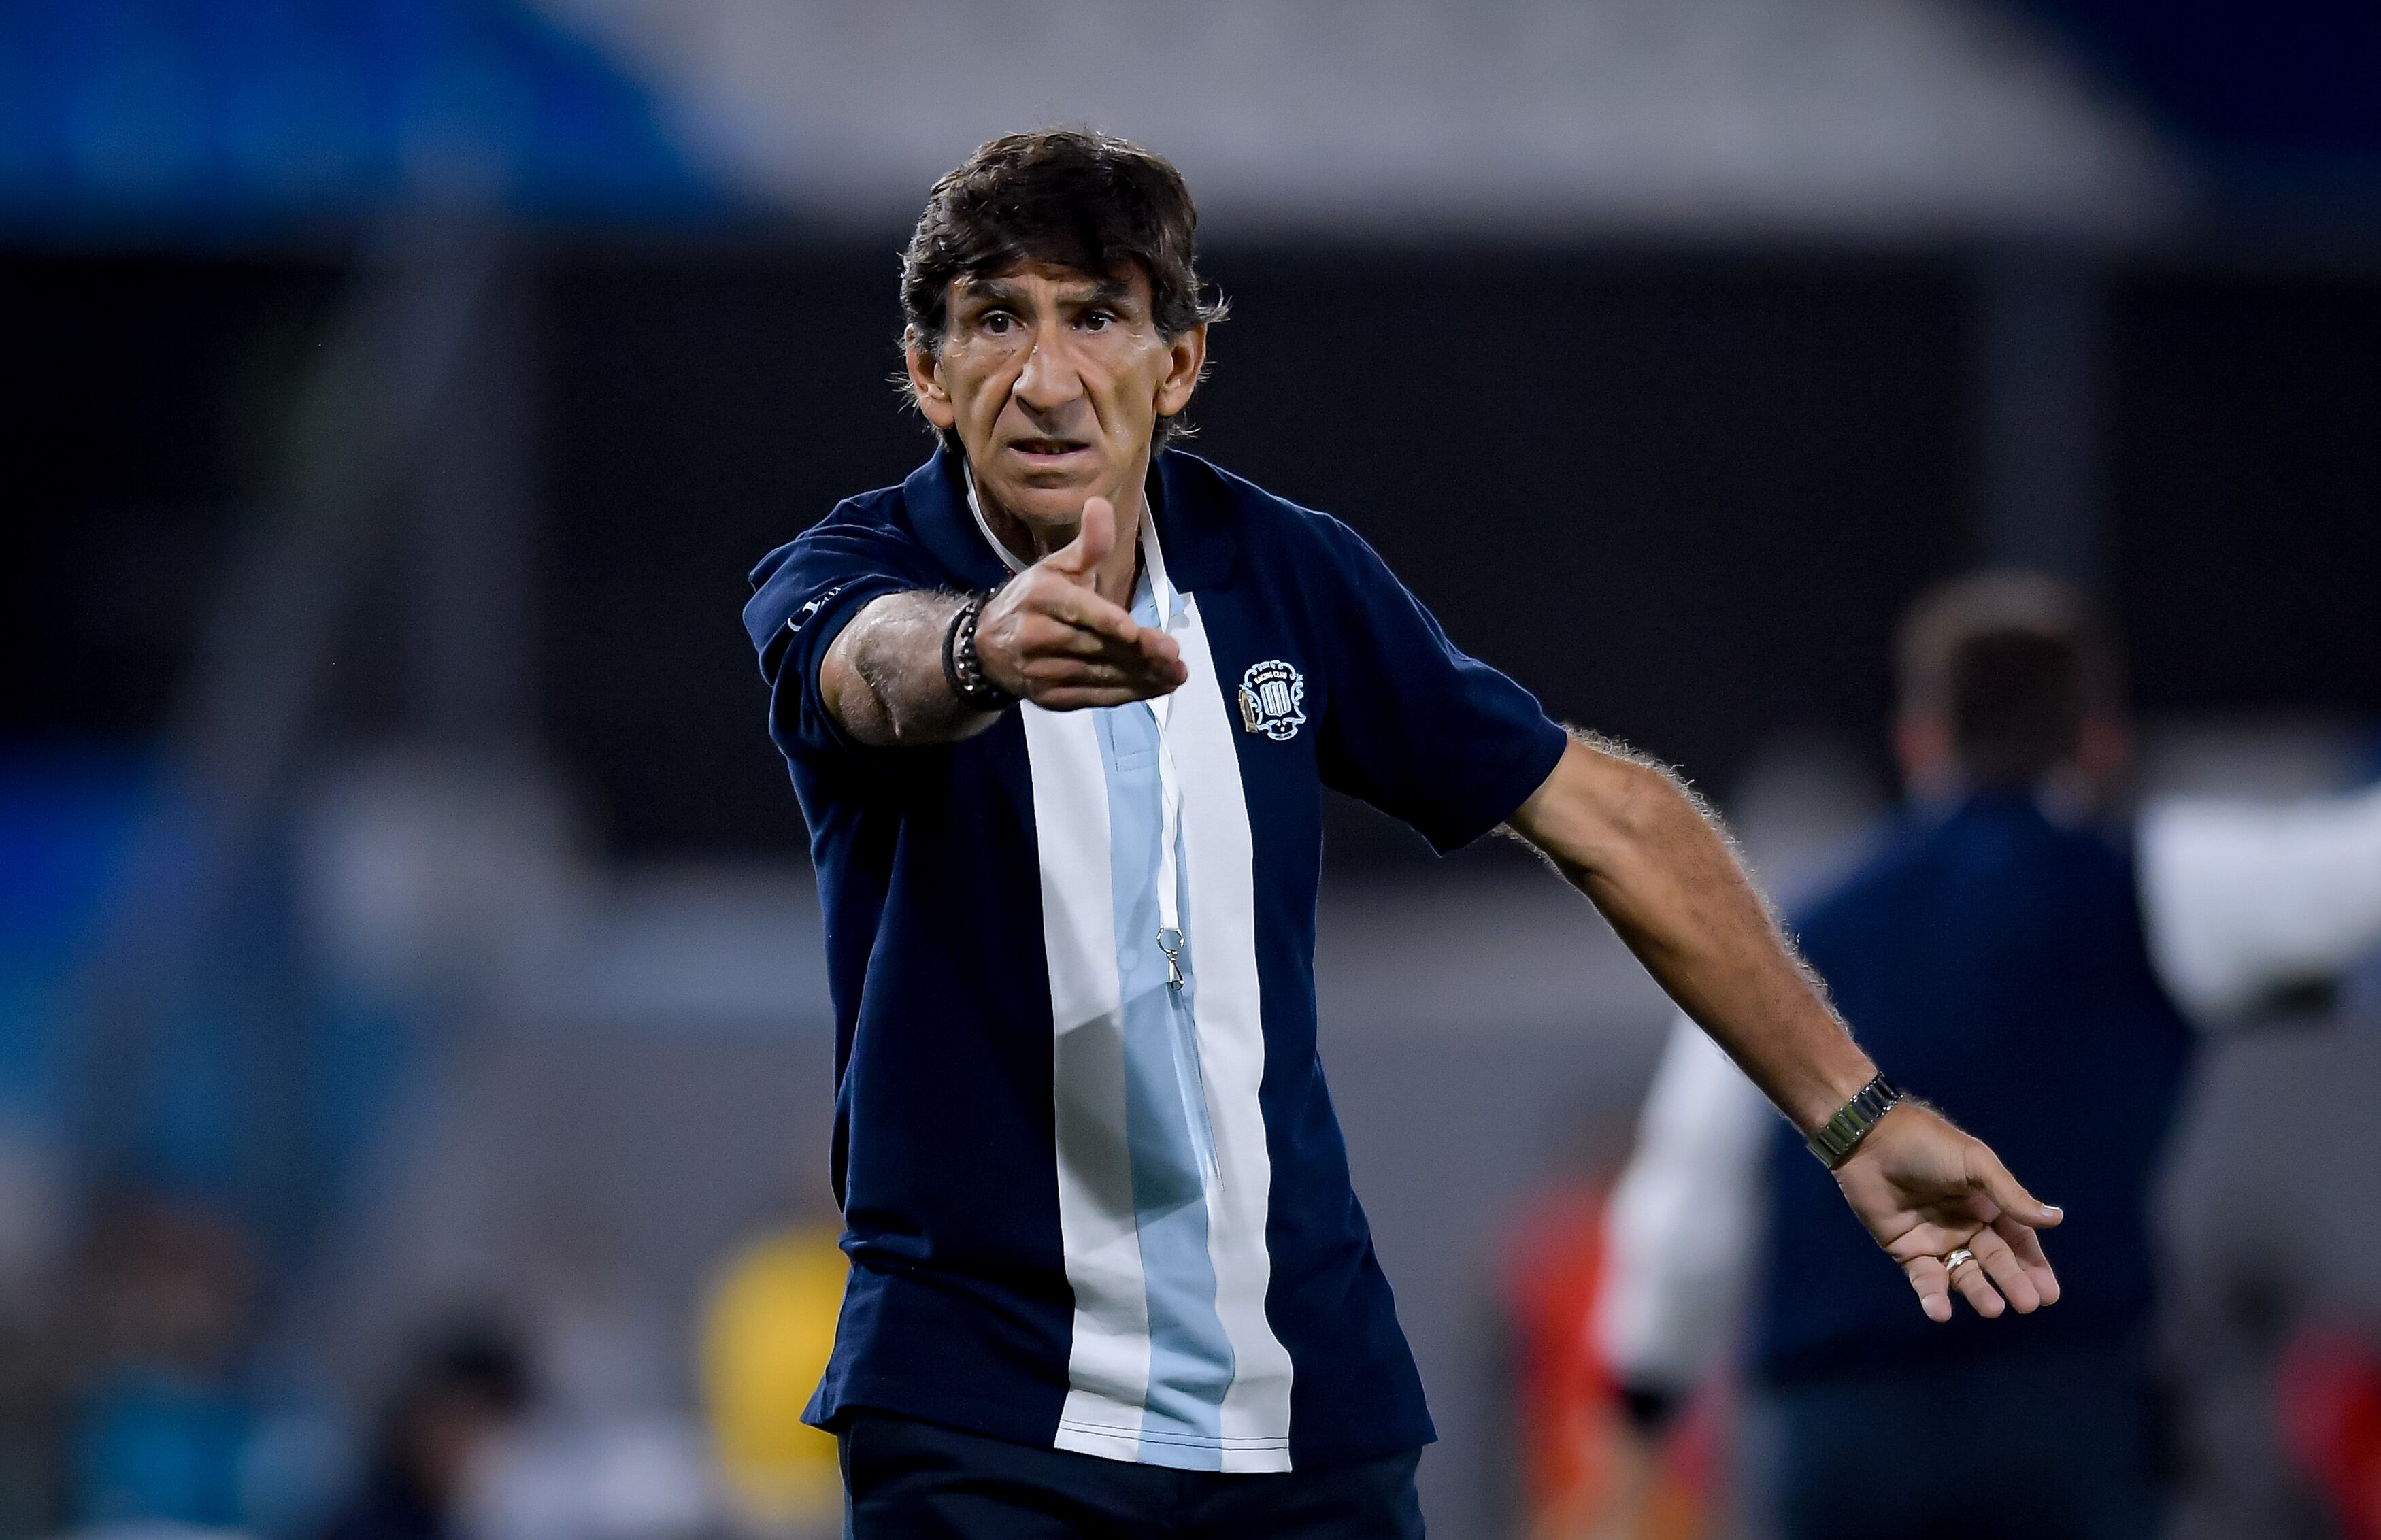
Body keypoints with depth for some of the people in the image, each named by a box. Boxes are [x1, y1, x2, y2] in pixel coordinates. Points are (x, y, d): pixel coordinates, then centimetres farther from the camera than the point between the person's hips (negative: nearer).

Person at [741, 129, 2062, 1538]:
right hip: (982, 1417, -3)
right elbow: (882, 660, -35)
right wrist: (984, 647, -59)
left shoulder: (1289, 575, 2)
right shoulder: (846, 578, -9)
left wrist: (1857, 1115, 7)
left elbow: (1604, 816, 9)